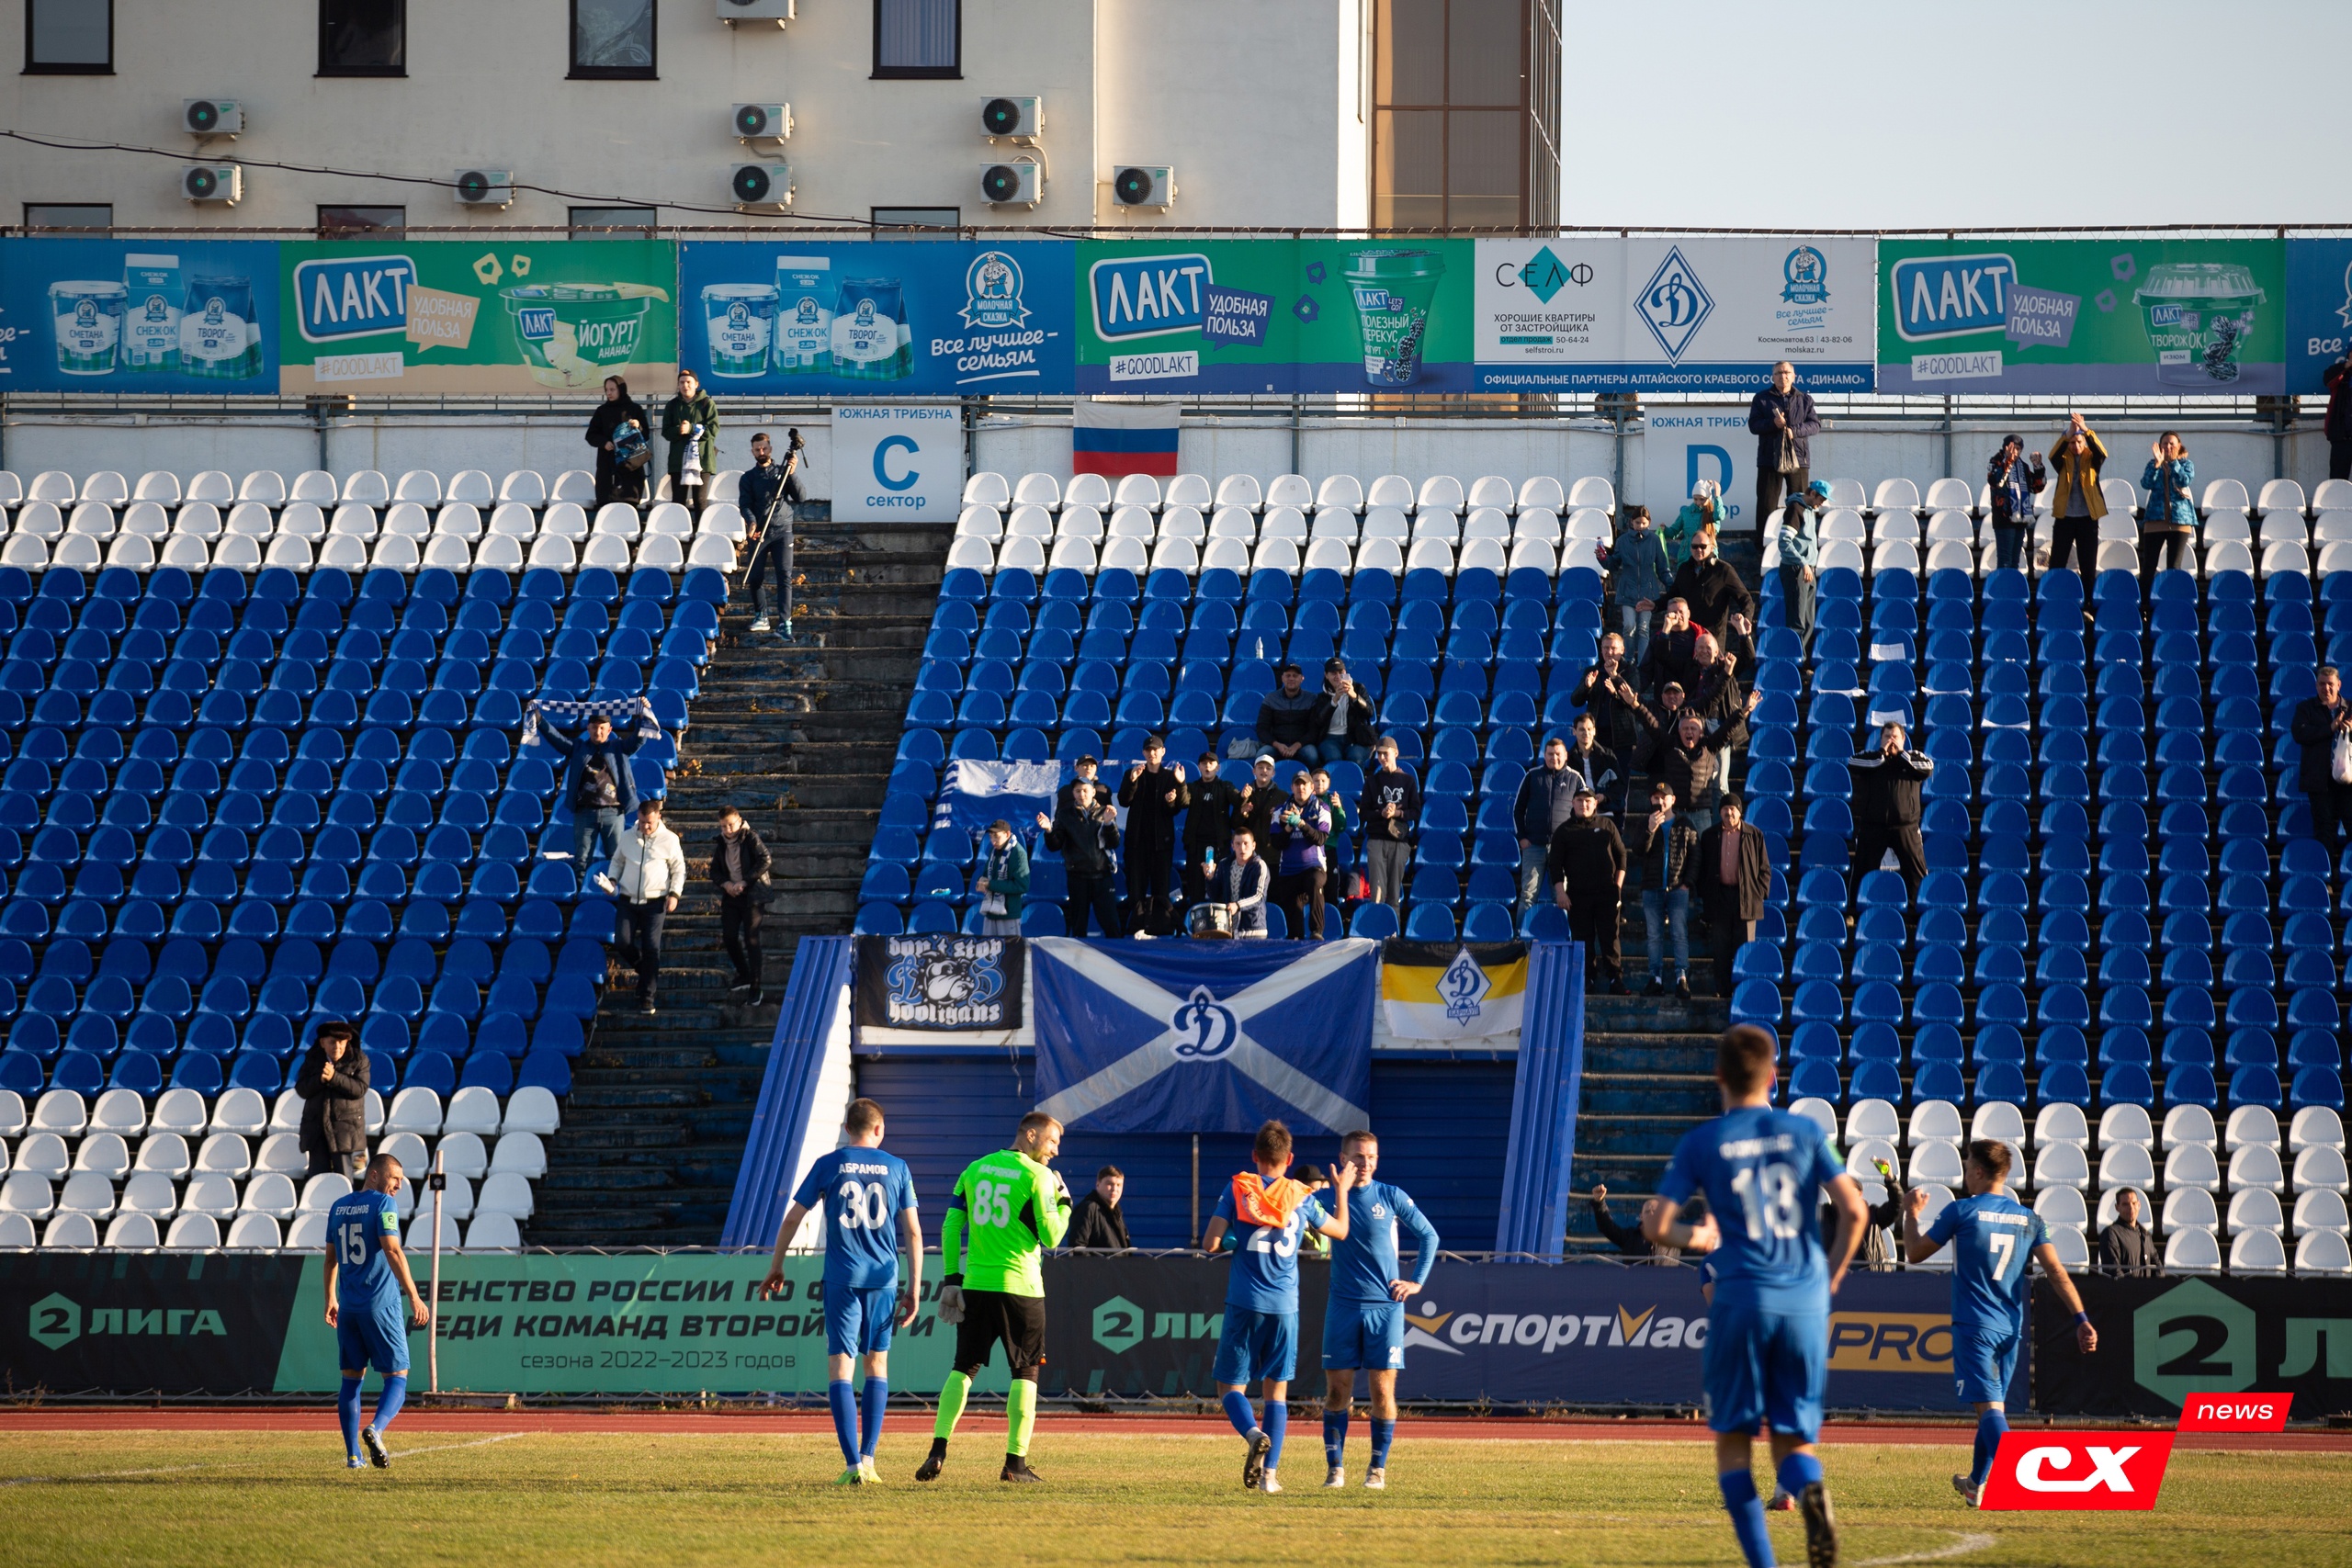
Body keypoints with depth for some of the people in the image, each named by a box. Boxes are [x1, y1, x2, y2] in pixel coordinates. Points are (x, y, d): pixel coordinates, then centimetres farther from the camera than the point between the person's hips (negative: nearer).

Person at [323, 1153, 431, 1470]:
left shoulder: (339, 1207, 12)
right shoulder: (383, 1204, -8)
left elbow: (331, 1257, 19)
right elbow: (392, 1251, -17)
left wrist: (331, 1299, 30)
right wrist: (414, 1298, -18)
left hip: (348, 1308, 6)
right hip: (381, 1306, -6)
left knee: (352, 1378, 11)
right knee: (397, 1376, -1)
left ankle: (352, 1454, 8)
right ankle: (375, 1429, -27)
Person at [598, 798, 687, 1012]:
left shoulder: (669, 840, -2)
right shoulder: (628, 838, 6)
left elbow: (679, 869, 5)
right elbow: (617, 861, 20)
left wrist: (674, 894, -5)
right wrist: (612, 880, 1)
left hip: (654, 903, -3)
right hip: (628, 901, 3)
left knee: (651, 949, -3)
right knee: (622, 942, -7)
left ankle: (646, 997, 4)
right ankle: (645, 971, 22)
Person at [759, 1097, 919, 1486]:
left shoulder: (828, 1164, 2)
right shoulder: (896, 1168, 6)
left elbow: (792, 1220, 3)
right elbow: (913, 1232, 5)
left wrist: (775, 1268, 15)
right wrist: (914, 1287, 9)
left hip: (842, 1278, -2)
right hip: (884, 1277, 2)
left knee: (840, 1366, -2)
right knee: (877, 1364, 15)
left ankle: (853, 1464, -13)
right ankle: (868, 1457, 10)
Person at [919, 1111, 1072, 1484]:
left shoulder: (975, 1170, 10)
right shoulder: (1037, 1177, -6)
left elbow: (951, 1226, 7)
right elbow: (1050, 1237, -8)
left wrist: (951, 1278, 9)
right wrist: (1063, 1202, 9)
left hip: (975, 1285, 4)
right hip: (1019, 1286, -4)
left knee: (964, 1368, 9)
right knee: (1025, 1373, 5)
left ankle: (938, 1451, -4)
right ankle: (1016, 1462, 1)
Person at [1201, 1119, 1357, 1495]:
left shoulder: (1237, 1190, -1)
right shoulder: (1302, 1197, 5)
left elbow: (1210, 1243, -7)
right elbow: (1340, 1231, 20)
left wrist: (1219, 1241, 17)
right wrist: (1342, 1191, 36)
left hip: (1244, 1304, -2)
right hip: (1285, 1306, 2)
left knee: (1232, 1385, 4)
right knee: (1277, 1389, 11)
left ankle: (1254, 1434, -26)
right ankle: (1269, 1473, 5)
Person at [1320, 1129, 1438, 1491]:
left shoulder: (1391, 1197, 2)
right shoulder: (1329, 1197, 4)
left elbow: (1429, 1236, 10)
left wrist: (1417, 1282, 3)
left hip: (1385, 1306, -1)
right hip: (1343, 1307, 1)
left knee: (1383, 1389, -2)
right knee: (1337, 1388, -1)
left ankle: (1378, 1470, 6)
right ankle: (1335, 1467, 5)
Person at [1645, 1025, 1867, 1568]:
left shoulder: (1702, 1143, 2)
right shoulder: (1805, 1132, 7)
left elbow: (1656, 1226, -2)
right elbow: (1854, 1210, -1)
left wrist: (1693, 1237, 20)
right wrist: (1832, 1277, 13)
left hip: (1741, 1299, -2)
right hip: (1805, 1300, 2)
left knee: (1733, 1438, 11)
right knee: (1794, 1436, 10)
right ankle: (1810, 1489, -26)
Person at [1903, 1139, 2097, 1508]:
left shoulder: (1961, 1211, -5)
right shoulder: (2028, 1219, 7)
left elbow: (1915, 1253, 3)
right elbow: (2056, 1272, 0)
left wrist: (1911, 1214, 20)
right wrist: (2081, 1319, -3)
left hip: (1974, 1325, -6)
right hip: (2011, 1330, 6)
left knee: (1989, 1406, -13)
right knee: (1994, 1405, 20)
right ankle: (1977, 1484, 35)